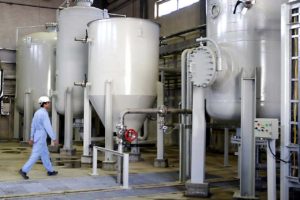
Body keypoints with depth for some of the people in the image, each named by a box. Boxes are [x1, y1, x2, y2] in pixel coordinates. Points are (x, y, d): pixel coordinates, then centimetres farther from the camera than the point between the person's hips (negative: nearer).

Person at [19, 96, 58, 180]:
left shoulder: (37, 112, 10)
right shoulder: (44, 114, -20)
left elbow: (33, 126, 14)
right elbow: (48, 128, -23)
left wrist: (31, 138, 19)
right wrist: (54, 139, -19)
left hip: (37, 137, 9)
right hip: (41, 138, -9)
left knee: (45, 154, 15)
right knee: (35, 156, -4)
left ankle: (50, 171, 22)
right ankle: (24, 170, -3)